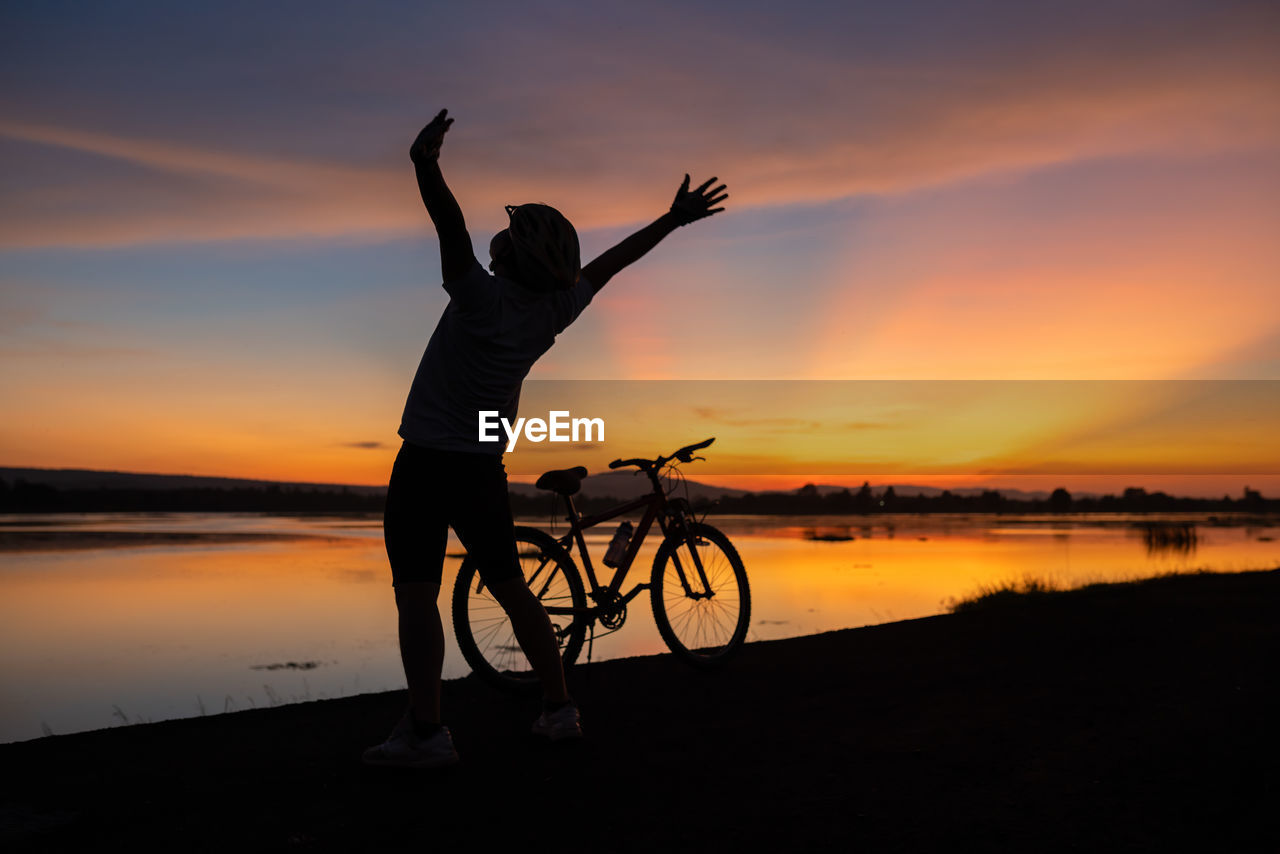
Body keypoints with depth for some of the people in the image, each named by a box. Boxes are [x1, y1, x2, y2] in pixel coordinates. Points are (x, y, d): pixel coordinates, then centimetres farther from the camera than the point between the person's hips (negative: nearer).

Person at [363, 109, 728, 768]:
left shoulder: (483, 298, -17)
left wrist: (426, 166, -40)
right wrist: (674, 219, 19)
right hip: (485, 467, 6)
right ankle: (559, 707, 20)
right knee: (511, 588, 14)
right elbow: (611, 261, 9)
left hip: (426, 461, -6)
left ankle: (425, 731, -6)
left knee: (416, 594, -4)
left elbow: (450, 223, -29)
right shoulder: (558, 308, -1)